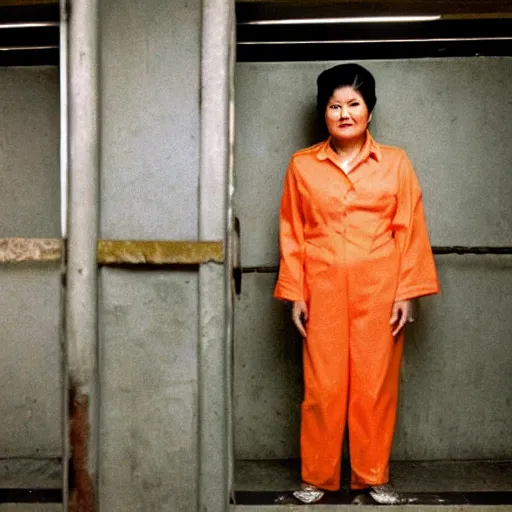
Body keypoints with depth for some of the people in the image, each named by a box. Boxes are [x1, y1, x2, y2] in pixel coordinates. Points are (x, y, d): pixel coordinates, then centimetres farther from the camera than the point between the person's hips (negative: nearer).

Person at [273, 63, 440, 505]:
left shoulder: (396, 163, 4)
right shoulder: (302, 166, 5)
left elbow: (411, 231, 2)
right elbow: (292, 233, 5)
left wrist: (407, 294, -4)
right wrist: (294, 295, 0)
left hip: (379, 293, 0)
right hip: (323, 293, 0)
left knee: (377, 386, 6)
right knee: (322, 388, 4)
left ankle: (374, 476, 23)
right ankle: (318, 477, 20)